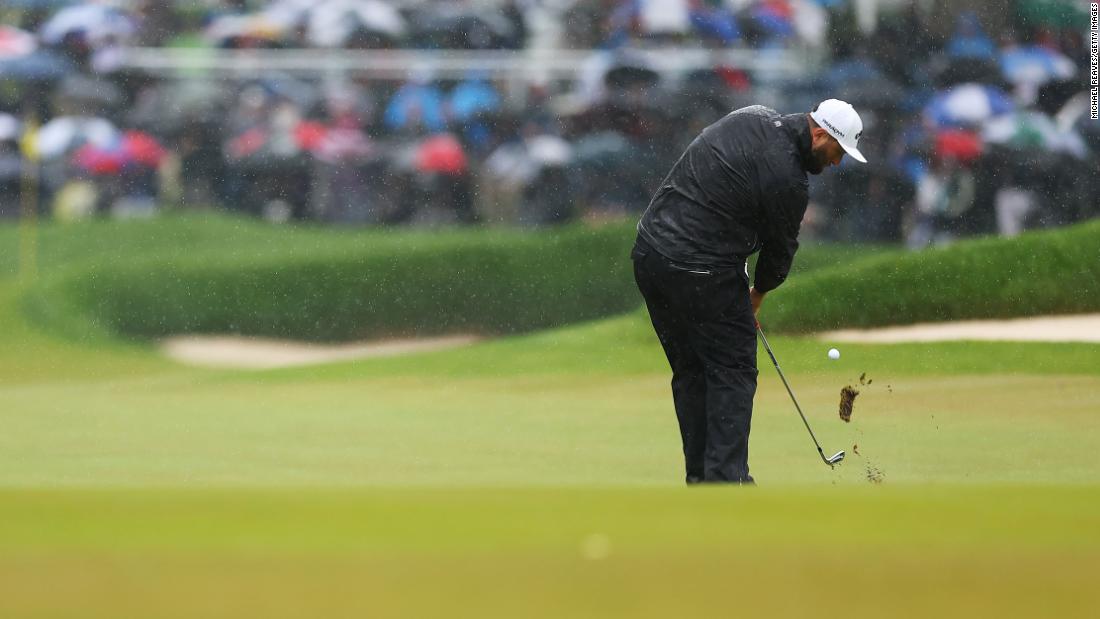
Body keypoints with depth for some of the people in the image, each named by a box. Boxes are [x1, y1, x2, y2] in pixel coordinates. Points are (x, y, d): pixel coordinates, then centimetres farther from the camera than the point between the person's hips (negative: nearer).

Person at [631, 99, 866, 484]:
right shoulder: (787, 178, -15)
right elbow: (780, 249, 0)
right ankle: (726, 478, -7)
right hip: (701, 270, -8)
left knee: (690, 371, 15)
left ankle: (700, 478, 17)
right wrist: (757, 294, 20)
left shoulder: (753, 119, 9)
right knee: (732, 372, 0)